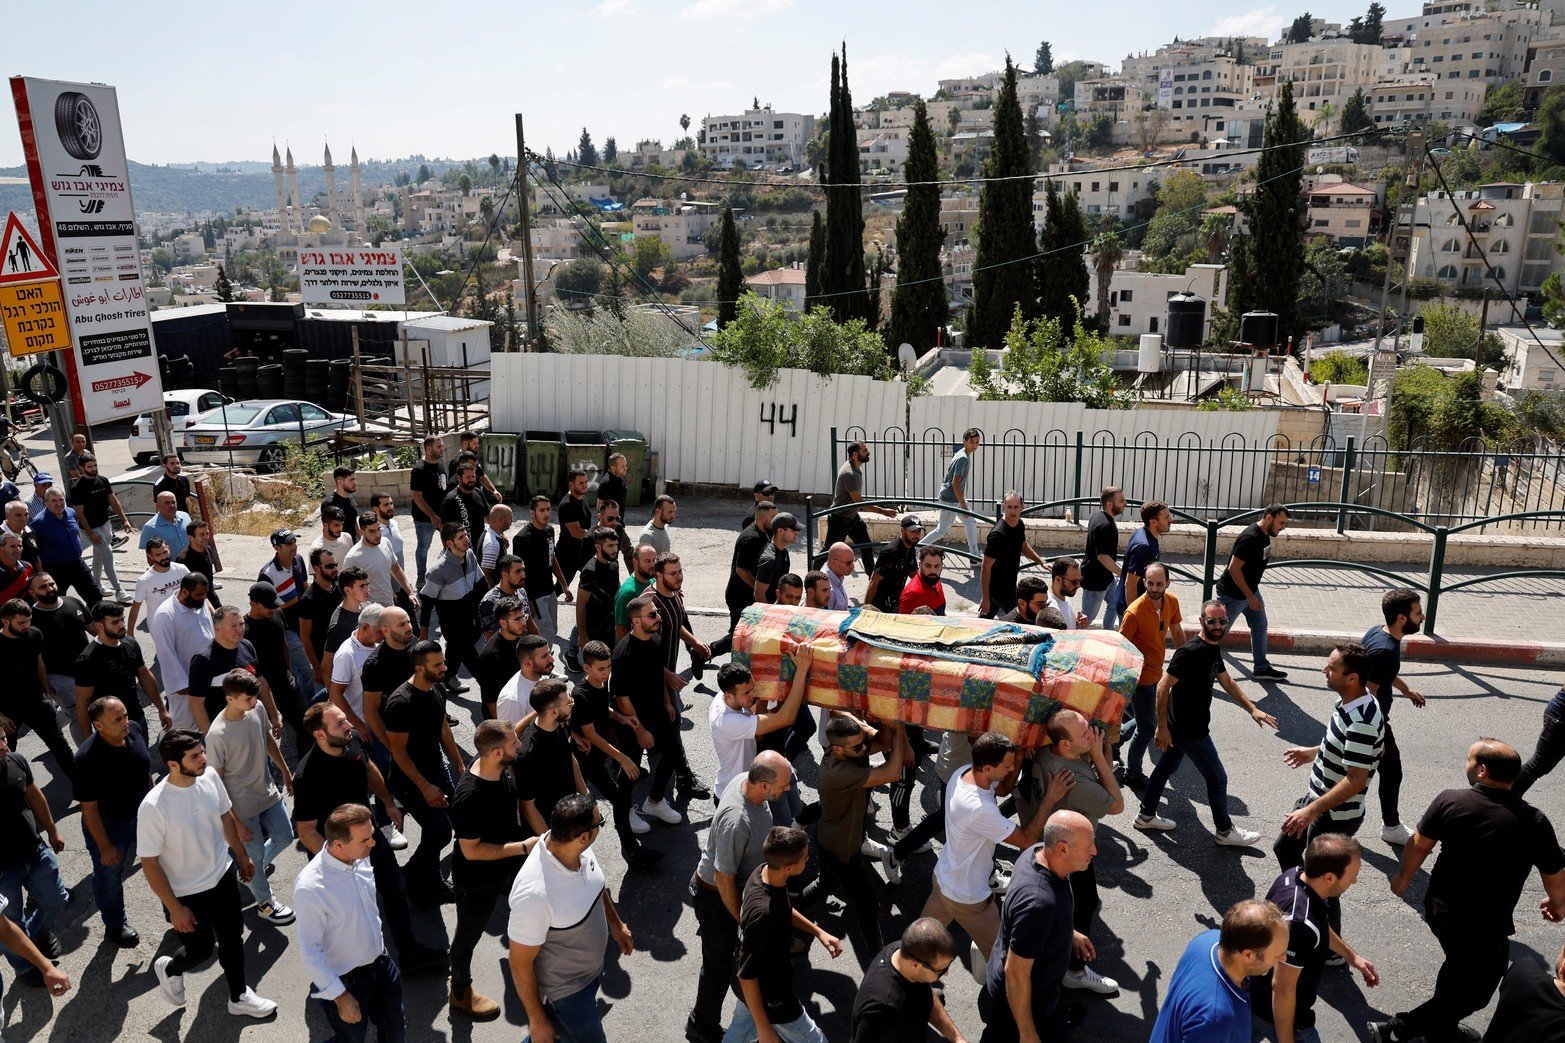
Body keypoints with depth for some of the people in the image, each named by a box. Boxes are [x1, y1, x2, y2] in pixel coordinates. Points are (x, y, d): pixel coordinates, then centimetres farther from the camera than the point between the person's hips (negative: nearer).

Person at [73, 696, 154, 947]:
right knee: (110, 874, 19)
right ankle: (115, 927, 41)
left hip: (139, 815, 5)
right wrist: (105, 847, -16)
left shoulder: (135, 730, -17)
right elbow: (89, 808, -23)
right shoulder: (88, 758, -34)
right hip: (107, 825, -5)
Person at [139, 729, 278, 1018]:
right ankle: (169, 969, 51)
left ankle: (239, 996, 43)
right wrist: (174, 908, -16)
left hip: (223, 876, 5)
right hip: (186, 893, -5)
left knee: (232, 938, 20)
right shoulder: (153, 807, -32)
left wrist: (242, 855, 14)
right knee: (201, 950, 16)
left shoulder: (210, 778, -16)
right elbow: (149, 863, -21)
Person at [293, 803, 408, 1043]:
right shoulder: (309, 887, -32)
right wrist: (341, 997, -16)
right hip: (346, 980, -6)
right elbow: (309, 952, -22)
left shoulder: (360, 856, -12)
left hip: (381, 962, 6)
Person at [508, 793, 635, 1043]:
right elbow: (520, 963, -26)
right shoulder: (535, 895, -41)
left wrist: (615, 922, 14)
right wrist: (536, 1020, -14)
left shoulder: (576, 846, -21)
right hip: (567, 989, -7)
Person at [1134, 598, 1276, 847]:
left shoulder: (1213, 648, 4)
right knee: (1217, 779, 6)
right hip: (1190, 731, -9)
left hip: (1181, 726, 9)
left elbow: (1227, 682, 17)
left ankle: (1146, 816, 35)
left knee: (1167, 766, 20)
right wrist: (1162, 728, -24)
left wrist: (1252, 709, 11)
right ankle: (1225, 831, 25)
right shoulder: (1190, 652, -27)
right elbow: (1163, 687, -26)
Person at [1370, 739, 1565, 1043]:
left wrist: (1404, 876, 15)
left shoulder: (1449, 801, -15)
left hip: (1439, 909, 4)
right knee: (1474, 992, 14)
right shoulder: (1534, 822, -20)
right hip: (1486, 927, -4)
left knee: (1460, 965, 29)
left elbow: (1418, 845, -5)